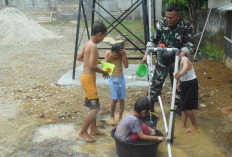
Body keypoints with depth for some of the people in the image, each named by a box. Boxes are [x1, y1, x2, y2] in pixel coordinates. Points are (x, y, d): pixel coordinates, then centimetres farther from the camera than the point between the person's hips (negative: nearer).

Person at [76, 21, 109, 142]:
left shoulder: (88, 44, 9)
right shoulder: (93, 46, -20)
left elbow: (79, 58, 20)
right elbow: (92, 66, -25)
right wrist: (104, 72, -10)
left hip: (87, 77, 10)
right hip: (88, 79, -10)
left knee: (93, 106, 19)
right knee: (95, 108, -4)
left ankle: (93, 129, 31)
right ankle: (83, 132, 6)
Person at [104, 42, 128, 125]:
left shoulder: (122, 53, -8)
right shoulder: (109, 53, -11)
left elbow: (126, 66, -16)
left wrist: (124, 54, -25)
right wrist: (110, 57, -25)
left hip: (121, 78, 2)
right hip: (112, 79, -2)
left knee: (122, 99, 3)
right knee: (115, 99, -10)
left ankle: (120, 117, 19)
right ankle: (112, 117, 13)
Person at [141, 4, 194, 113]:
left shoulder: (186, 26, -13)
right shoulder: (161, 23, -10)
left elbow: (189, 44, -15)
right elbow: (153, 40, -1)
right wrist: (146, 55, -9)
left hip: (177, 60, 0)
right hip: (161, 60, 0)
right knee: (156, 82, 2)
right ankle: (150, 106, 16)